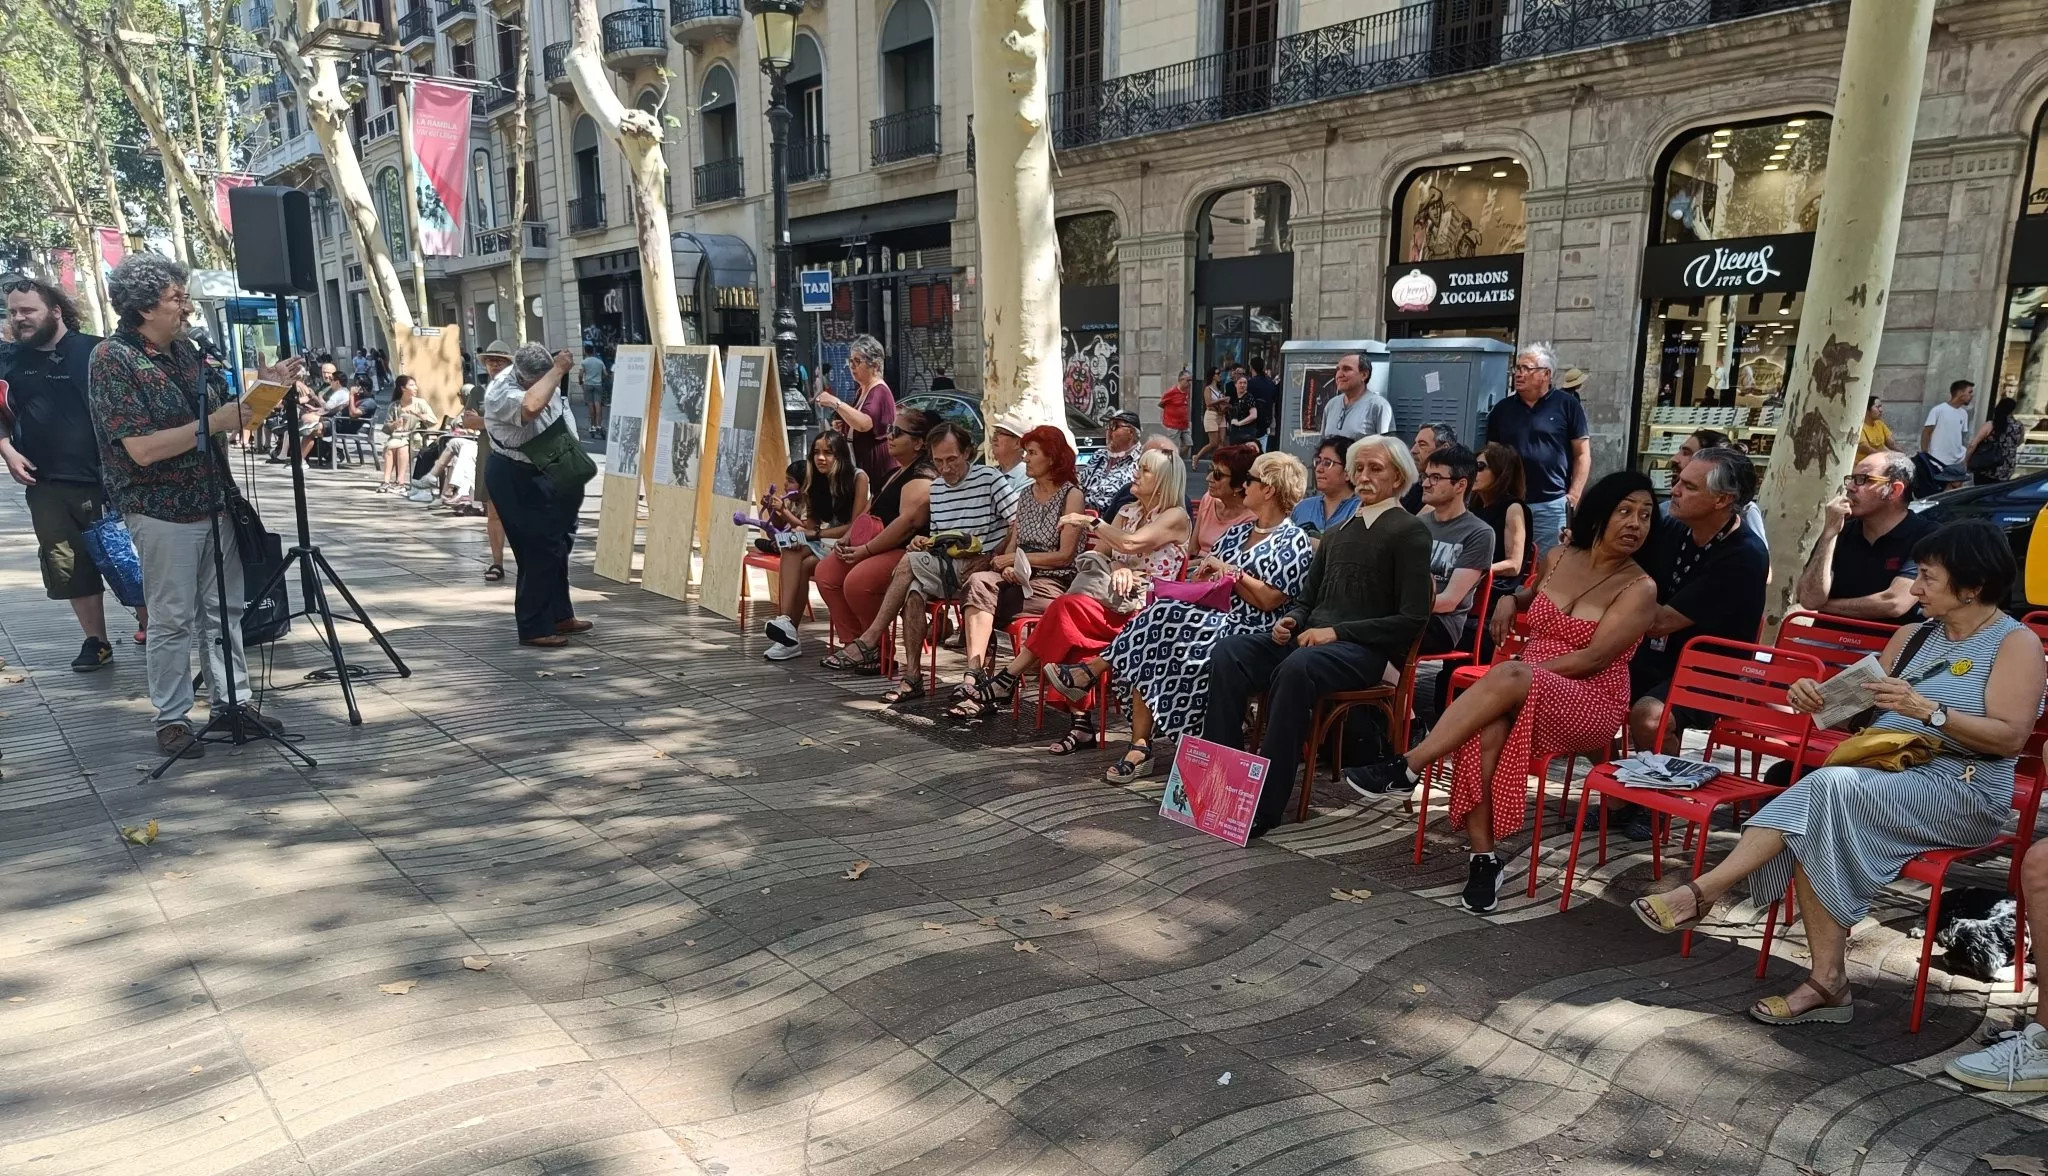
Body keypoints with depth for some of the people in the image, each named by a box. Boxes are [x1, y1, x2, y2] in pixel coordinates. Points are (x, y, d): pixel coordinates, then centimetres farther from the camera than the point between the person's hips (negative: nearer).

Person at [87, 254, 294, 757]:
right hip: (164, 512, -7)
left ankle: (233, 700, 23)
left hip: (214, 502, 7)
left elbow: (218, 404, 16)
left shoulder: (184, 348, 7)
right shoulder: (112, 359, -14)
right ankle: (171, 718, 14)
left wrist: (263, 387, -1)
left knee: (225, 608, 13)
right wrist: (217, 423, -24)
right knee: (173, 619, 2)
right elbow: (142, 448, -21)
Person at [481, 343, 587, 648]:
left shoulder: (542, 377, -2)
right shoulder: (502, 391, -27)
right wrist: (557, 371, -40)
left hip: (549, 475, 9)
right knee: (540, 552, -8)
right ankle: (535, 628, 1)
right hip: (517, 481, -9)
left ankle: (559, 615, 33)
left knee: (559, 545, 19)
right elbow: (531, 407, -50)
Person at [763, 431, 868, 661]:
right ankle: (788, 627, -37)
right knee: (792, 549, -27)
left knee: (803, 562, -29)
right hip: (825, 543, 5)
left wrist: (817, 534, -16)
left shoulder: (858, 478, -10)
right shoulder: (817, 480, 10)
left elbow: (855, 526, -13)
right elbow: (811, 523, 6)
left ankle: (789, 627, -23)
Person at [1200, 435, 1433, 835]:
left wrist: (1337, 631, -14)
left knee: (1296, 668, -38)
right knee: (1228, 651, -19)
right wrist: (1290, 620, 3)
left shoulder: (1409, 531, 2)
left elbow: (1412, 619, -7)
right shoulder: (1339, 531, 24)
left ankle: (1265, 805, -32)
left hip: (1365, 649, -7)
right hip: (1311, 638, 7)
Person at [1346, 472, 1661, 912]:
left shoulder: (1639, 588, -5)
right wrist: (1510, 600, 10)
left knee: (1508, 676, -37)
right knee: (1488, 727, -34)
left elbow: (1593, 657, -15)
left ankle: (1406, 768, -32)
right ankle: (1484, 857, -29)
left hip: (1591, 706, -4)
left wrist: (1514, 677, -19)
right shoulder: (1558, 558, 10)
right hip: (1522, 696, 4)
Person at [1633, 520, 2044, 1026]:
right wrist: (1821, 699, -7)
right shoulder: (1912, 635, 18)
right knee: (1815, 831, -27)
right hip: (1884, 777, 6)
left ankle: (1703, 891, -32)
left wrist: (1926, 710, -26)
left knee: (1829, 788, -33)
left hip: (1963, 790, -6)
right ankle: (1828, 982, -25)